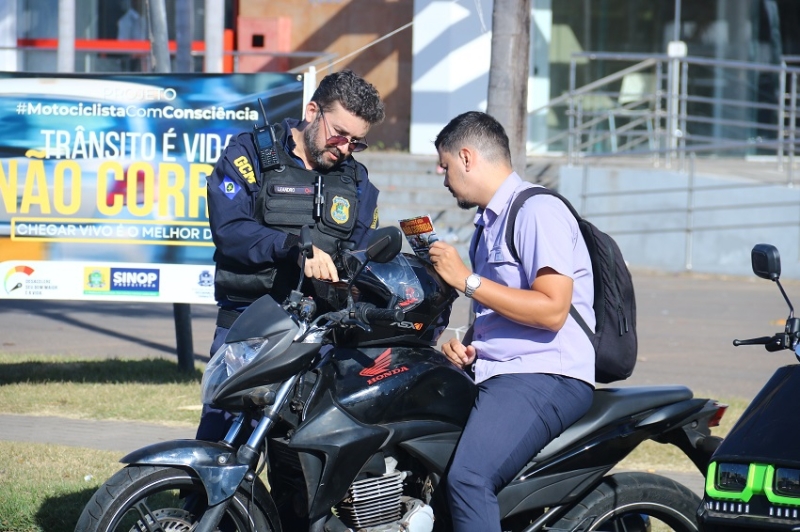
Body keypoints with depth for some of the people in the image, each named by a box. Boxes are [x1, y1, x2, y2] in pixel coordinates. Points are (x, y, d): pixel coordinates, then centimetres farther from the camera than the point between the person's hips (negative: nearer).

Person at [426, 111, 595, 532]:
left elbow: (552, 310, -21)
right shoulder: (489, 221, 23)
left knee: (468, 478, -30)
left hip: (545, 377, -11)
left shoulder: (538, 211, -10)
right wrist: (465, 345, 10)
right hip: (491, 375, 11)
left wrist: (467, 280, -16)